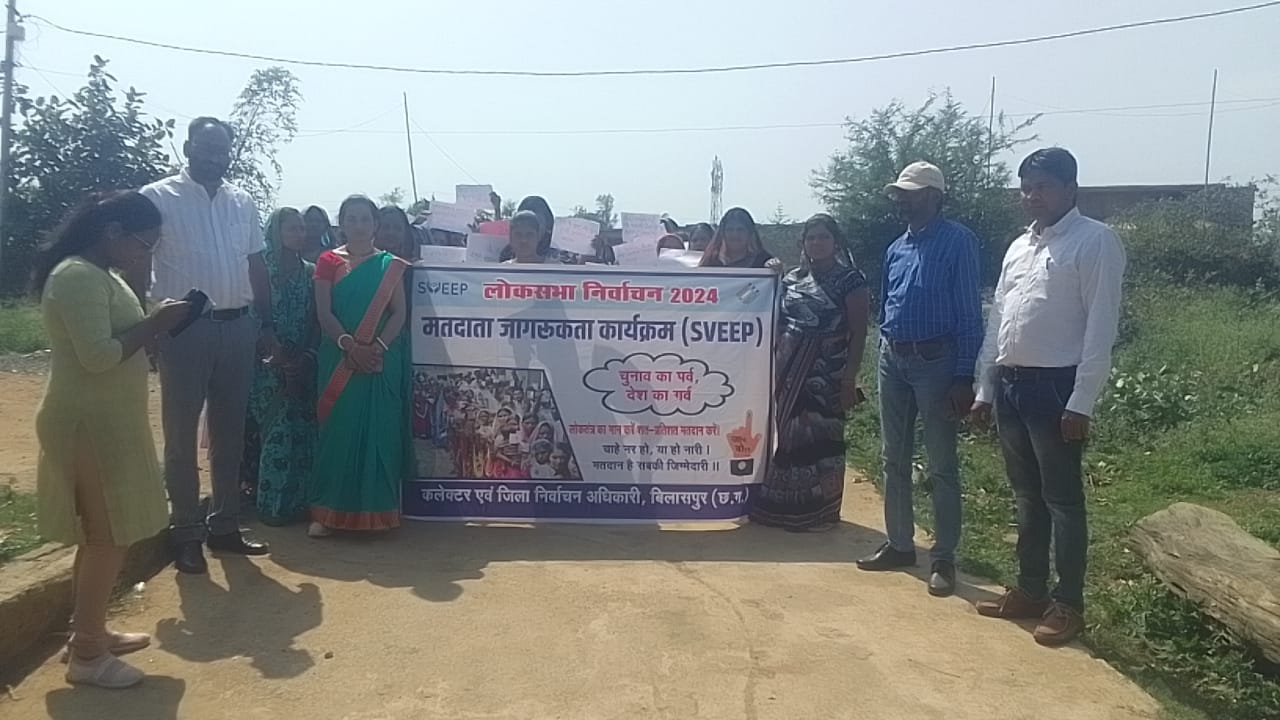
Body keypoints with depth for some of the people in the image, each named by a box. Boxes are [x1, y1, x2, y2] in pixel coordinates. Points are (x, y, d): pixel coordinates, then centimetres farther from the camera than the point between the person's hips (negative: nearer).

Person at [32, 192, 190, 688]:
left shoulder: (98, 274, 14)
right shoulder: (78, 277, -19)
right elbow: (97, 355, -26)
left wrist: (154, 323, 4)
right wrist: (155, 325, -18)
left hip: (105, 420, 10)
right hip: (89, 424, -10)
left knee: (101, 534, 17)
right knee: (108, 536, -4)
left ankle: (91, 632, 28)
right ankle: (85, 654, 7)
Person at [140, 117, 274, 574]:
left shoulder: (242, 202, 12)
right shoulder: (158, 198, -2)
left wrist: (267, 325, 11)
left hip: (238, 327, 5)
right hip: (184, 327, -4)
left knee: (230, 433, 11)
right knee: (182, 435, 3)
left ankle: (225, 525, 23)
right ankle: (186, 534, 12)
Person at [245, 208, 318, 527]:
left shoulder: (310, 272, 10)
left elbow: (317, 320, 6)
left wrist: (307, 356, -8)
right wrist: (279, 357, -14)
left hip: (302, 364, 4)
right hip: (271, 363, -4)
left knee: (300, 429, 4)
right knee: (279, 429, -5)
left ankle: (296, 499, 13)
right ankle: (273, 502, 5)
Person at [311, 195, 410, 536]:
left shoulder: (390, 265, 9)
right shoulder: (328, 262, 8)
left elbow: (399, 313, 2)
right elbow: (324, 312, -1)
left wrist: (377, 347, -14)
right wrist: (350, 346, -16)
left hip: (381, 359, 0)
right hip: (339, 359, 0)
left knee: (378, 431, 0)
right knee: (338, 430, 0)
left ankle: (376, 508, 7)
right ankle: (328, 511, 5)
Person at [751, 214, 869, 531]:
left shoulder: (850, 279, -4)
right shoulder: (793, 278, 11)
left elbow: (858, 333, -8)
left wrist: (850, 378, -14)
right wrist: (773, 366, 8)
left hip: (826, 373, -5)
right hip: (790, 370, 5)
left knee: (821, 438, 1)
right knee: (790, 435, 9)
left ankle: (819, 509, 14)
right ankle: (788, 505, 22)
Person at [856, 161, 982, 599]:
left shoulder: (957, 241, -7)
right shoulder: (897, 248, 13)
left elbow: (969, 313, -10)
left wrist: (964, 377, -15)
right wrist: (886, 353, 14)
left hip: (935, 361, -7)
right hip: (893, 359, 7)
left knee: (941, 466, 1)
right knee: (895, 459, 13)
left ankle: (943, 558, 9)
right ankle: (899, 544, 25)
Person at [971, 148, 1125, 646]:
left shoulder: (1095, 241, -7)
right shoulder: (1019, 246, 15)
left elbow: (1102, 326, -13)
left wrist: (1081, 402, -17)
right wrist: (985, 388, 14)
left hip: (1055, 385, -7)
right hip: (1010, 383, 7)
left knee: (1062, 499, 2)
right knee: (1026, 496, 14)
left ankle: (1068, 604, 13)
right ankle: (1030, 591, 25)